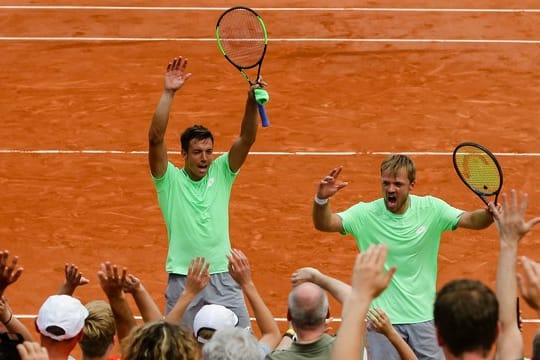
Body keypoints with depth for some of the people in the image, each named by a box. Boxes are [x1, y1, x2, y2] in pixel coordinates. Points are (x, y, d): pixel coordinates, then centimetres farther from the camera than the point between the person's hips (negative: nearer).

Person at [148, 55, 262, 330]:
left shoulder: (221, 174, 7)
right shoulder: (170, 180, 0)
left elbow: (246, 139, -5)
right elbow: (156, 138, -13)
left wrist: (252, 101, -21)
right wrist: (168, 93, -20)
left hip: (223, 277, 2)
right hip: (182, 279, -2)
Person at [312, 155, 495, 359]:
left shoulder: (431, 209, -4)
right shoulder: (365, 214, -9)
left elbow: (471, 220, -9)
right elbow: (324, 224, -17)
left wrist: (489, 214, -32)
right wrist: (322, 199, -38)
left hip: (423, 317, 1)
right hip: (382, 318, -1)